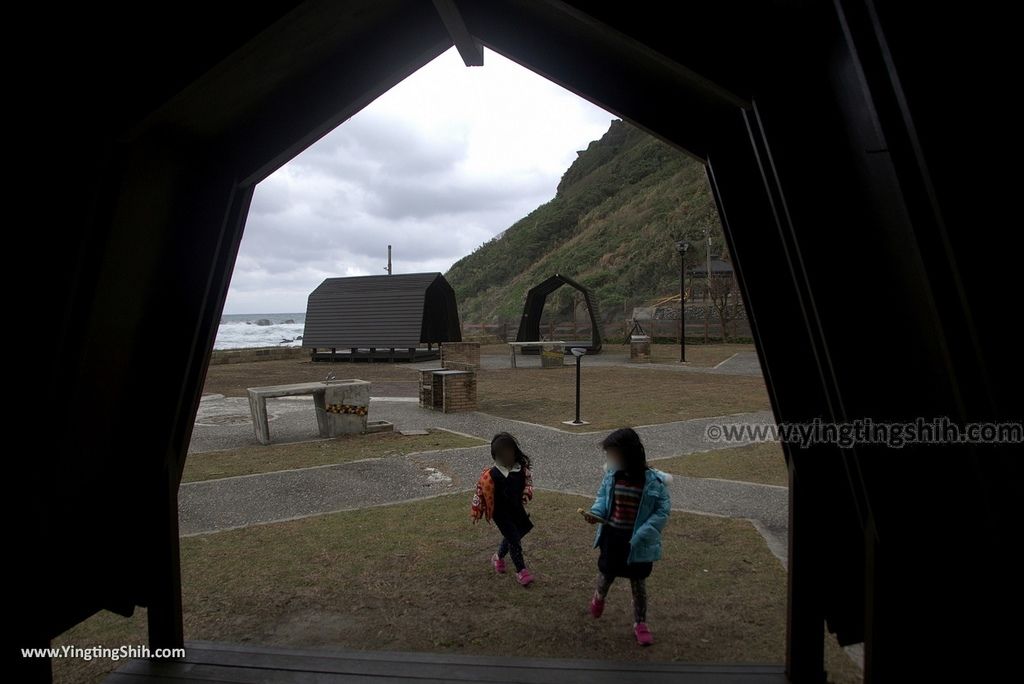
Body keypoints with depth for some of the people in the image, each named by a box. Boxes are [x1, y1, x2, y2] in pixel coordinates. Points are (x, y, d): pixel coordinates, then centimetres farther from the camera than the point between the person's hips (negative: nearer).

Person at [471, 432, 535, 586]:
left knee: (511, 536, 20)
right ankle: (521, 571, 11)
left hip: (517, 509, 5)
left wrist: (527, 493, -10)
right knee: (514, 539, -4)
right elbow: (480, 492, -14)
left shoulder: (521, 468, -11)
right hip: (501, 512, -5)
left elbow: (528, 480, 8)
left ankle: (498, 557, 47)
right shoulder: (491, 475, -24)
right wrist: (476, 512, -8)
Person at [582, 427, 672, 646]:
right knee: (607, 573, 20)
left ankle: (640, 624, 33)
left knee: (638, 583, 13)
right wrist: (596, 513, -16)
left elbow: (663, 510, -14)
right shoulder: (611, 475, -9)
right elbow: (603, 497, 6)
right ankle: (599, 597, 54)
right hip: (612, 535, 3)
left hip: (638, 542, -3)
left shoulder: (653, 481, -21)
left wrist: (643, 534, -22)